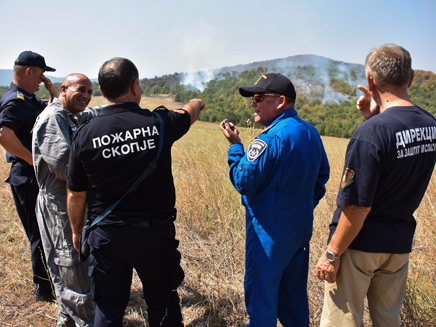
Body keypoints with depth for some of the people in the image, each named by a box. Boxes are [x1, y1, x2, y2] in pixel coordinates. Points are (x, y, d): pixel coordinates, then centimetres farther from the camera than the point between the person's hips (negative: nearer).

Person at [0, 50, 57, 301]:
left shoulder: (29, 99, 13)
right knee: (41, 233, 1)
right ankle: (44, 288, 15)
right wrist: (35, 160, -26)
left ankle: (51, 278, 35)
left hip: (39, 176, 10)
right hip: (28, 177, -10)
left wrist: (51, 89, 10)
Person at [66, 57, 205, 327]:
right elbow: (188, 114, 13)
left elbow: (76, 194, -1)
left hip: (107, 235, 1)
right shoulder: (158, 123, -12)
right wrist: (197, 104, 37)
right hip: (156, 233, 0)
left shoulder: (86, 134, -9)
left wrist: (77, 231, 17)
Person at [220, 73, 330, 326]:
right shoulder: (311, 132, 5)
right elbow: (322, 175, 13)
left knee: (261, 295, 8)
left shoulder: (270, 139, -23)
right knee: (293, 292, 23)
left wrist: (235, 146, -9)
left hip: (270, 231, -8)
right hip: (302, 226, 9)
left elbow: (244, 183, -19)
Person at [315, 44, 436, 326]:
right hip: (400, 242, 7)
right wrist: (376, 117, 4)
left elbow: (358, 207, -24)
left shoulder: (372, 132, -25)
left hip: (360, 244, -7)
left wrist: (332, 253, -14)